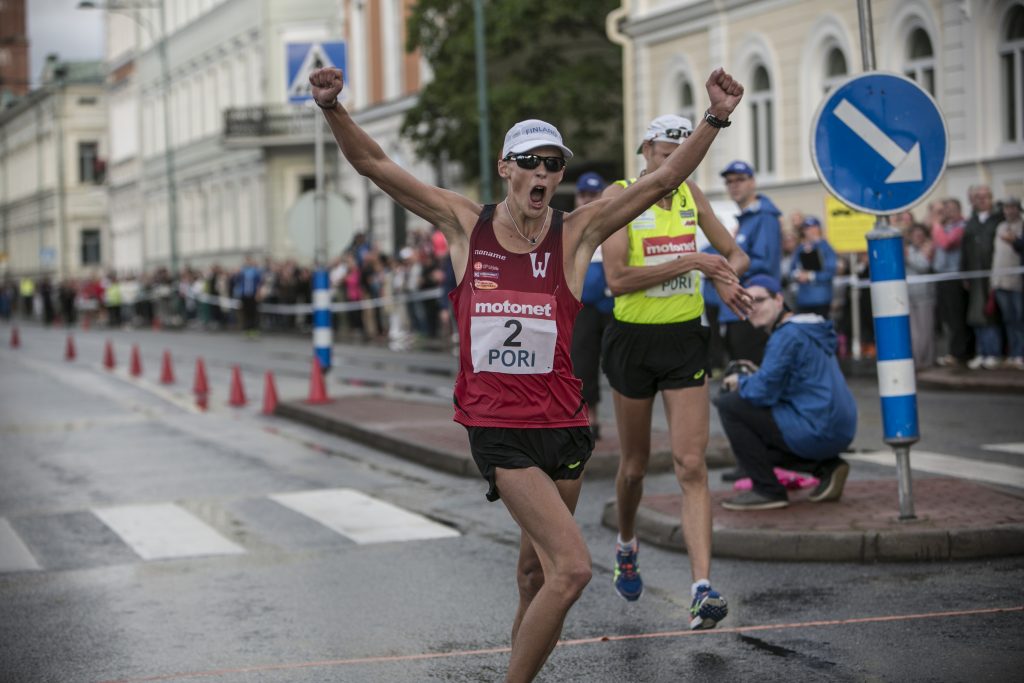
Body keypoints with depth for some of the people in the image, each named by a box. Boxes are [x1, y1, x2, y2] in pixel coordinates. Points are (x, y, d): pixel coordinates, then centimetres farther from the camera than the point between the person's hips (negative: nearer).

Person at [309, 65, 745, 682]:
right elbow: (372, 164, -1)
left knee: (537, 571, 17)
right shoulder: (465, 224, 0)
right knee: (572, 567, -17)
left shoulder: (577, 233, 1)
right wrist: (334, 109, -17)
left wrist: (715, 120, -18)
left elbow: (661, 182, -6)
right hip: (496, 428, -3)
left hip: (563, 424, 3)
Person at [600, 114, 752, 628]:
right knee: (634, 465, 13)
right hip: (633, 340, -2)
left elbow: (735, 255, 14)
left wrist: (724, 275, -9)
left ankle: (702, 589, -16)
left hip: (685, 340, 2)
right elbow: (617, 278, -18)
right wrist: (690, 262, -21)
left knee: (691, 466, -9)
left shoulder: (691, 194, 5)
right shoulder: (619, 196, -8)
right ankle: (626, 546, 42)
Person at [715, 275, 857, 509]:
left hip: (816, 432, -10)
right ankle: (826, 466, 13)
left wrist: (740, 382, 3)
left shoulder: (788, 335, -14)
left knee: (728, 404, -7)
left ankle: (767, 490, -2)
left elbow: (763, 392, -18)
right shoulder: (808, 328, 16)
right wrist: (758, 375, 15)